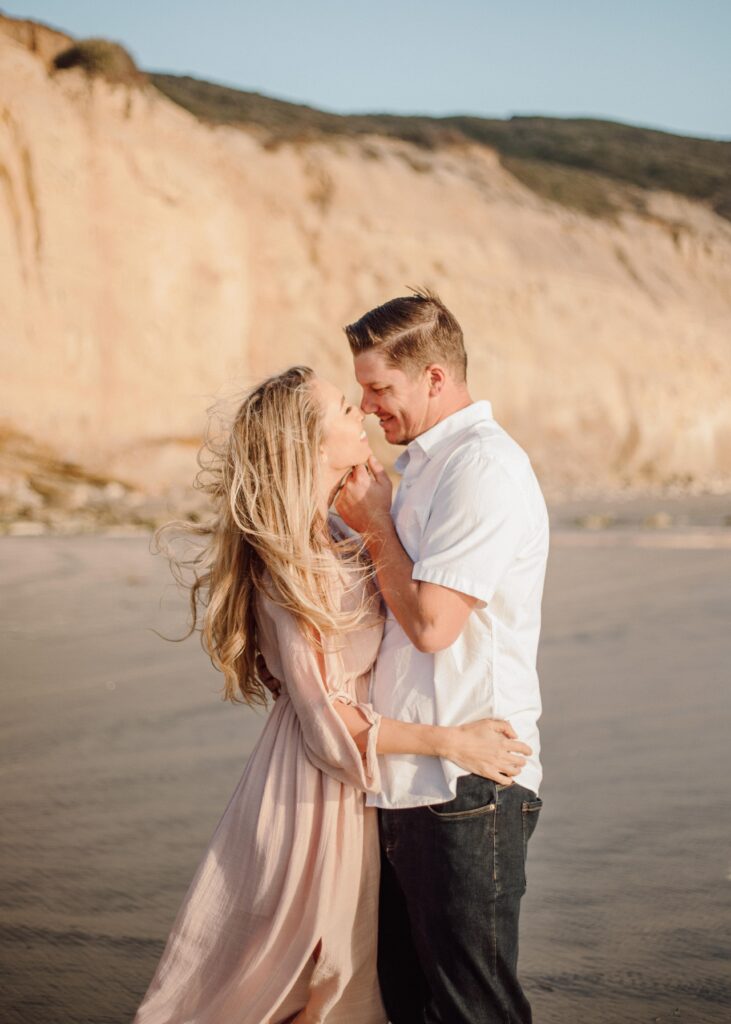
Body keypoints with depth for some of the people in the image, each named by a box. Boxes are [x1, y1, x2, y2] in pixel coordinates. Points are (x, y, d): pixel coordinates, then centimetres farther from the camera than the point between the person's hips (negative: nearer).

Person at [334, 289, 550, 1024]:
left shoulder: (484, 467, -15)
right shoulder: (428, 462, 17)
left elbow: (431, 623, -20)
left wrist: (376, 524, -8)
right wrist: (367, 521, 12)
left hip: (467, 788, -10)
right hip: (411, 781, 10)